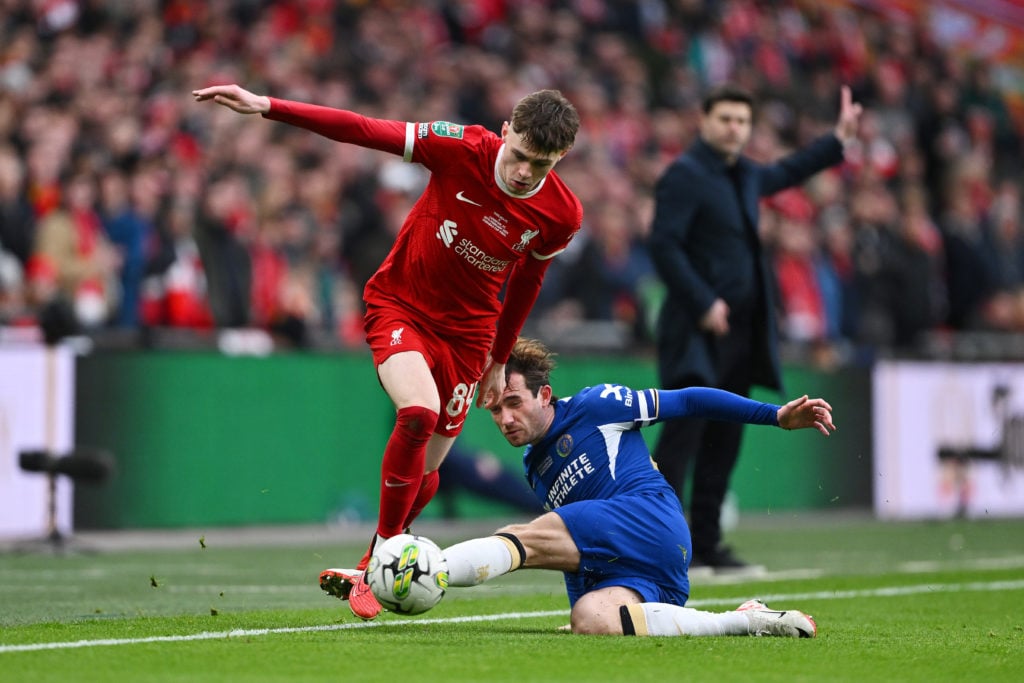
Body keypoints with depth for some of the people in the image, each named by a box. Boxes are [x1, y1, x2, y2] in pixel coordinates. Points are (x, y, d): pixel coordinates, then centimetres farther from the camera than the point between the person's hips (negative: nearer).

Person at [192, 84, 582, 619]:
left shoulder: (562, 215, -12)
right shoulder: (464, 148, -21)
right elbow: (365, 131, -21)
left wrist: (500, 360, 17)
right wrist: (267, 107, -28)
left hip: (466, 331, 3)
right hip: (398, 305, -3)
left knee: (423, 474, 3)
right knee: (419, 412, -29)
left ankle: (368, 568, 30)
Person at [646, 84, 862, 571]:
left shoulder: (744, 174, 16)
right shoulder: (684, 175, -10)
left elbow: (784, 174, 39)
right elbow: (663, 244, -18)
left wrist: (838, 139, 41)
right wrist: (703, 304, -21)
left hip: (740, 330, 9)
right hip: (698, 331, -9)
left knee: (724, 440, 9)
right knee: (683, 434, -12)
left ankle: (706, 543, 14)